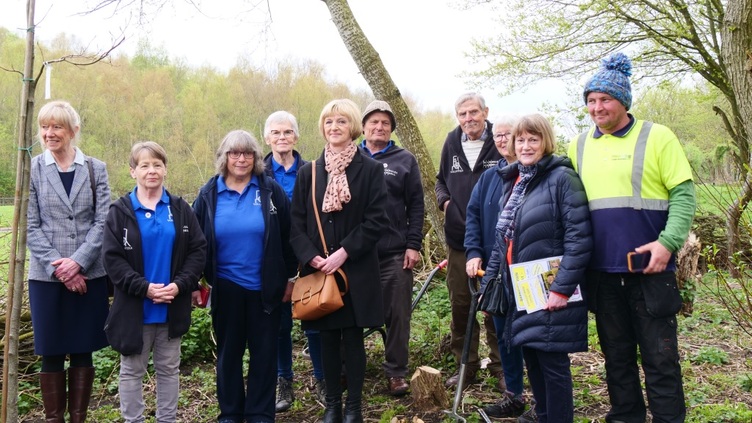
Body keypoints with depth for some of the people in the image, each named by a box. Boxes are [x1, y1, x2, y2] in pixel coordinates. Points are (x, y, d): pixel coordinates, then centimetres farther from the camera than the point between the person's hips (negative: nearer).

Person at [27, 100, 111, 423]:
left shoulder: (95, 169, 4)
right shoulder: (32, 169, 2)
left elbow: (102, 222, -1)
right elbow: (31, 226, -2)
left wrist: (78, 261, -13)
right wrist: (58, 266, -12)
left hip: (90, 274, 1)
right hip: (46, 276, 0)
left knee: (82, 351, 7)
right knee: (52, 353, 6)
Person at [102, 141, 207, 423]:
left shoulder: (180, 209, 5)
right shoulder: (120, 211, -1)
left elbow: (198, 249, 1)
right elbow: (112, 257, -8)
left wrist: (181, 284, -14)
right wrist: (143, 287, -19)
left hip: (173, 306, 2)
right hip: (134, 307, -2)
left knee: (169, 368, 13)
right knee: (132, 370, 9)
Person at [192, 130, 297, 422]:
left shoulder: (271, 190, -2)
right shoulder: (209, 194, 1)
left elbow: (287, 237, 2)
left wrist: (290, 277, 2)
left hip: (265, 287, -1)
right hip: (226, 287, 1)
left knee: (264, 351, 8)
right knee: (229, 351, 13)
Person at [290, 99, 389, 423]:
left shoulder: (370, 169, 0)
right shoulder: (308, 172, 7)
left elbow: (377, 220, -7)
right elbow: (296, 223, 4)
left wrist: (343, 252, -15)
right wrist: (312, 257, -10)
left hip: (357, 270, -2)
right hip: (318, 271, 2)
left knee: (353, 338, 5)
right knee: (328, 338, 9)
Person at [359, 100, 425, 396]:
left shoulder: (405, 160, 6)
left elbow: (416, 205, 2)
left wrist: (414, 245, -5)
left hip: (396, 253, -1)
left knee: (398, 315, 4)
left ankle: (396, 372, 17)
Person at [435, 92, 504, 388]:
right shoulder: (452, 144, 7)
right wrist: (444, 200, 1)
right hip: (458, 237, 4)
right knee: (460, 305, 10)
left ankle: (501, 367, 19)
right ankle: (466, 365, 24)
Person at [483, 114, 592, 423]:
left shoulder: (562, 178, -10)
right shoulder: (511, 181, 13)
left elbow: (579, 238, -17)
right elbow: (502, 238, 18)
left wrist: (563, 288, -21)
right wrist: (488, 281, 14)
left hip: (550, 290, -7)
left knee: (552, 362, 0)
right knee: (531, 358, 16)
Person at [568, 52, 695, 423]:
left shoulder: (657, 136, -3)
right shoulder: (578, 145, 9)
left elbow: (683, 194, -7)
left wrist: (668, 242, -19)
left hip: (648, 267, -4)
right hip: (601, 271, 4)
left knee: (659, 356, 4)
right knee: (616, 355, 15)